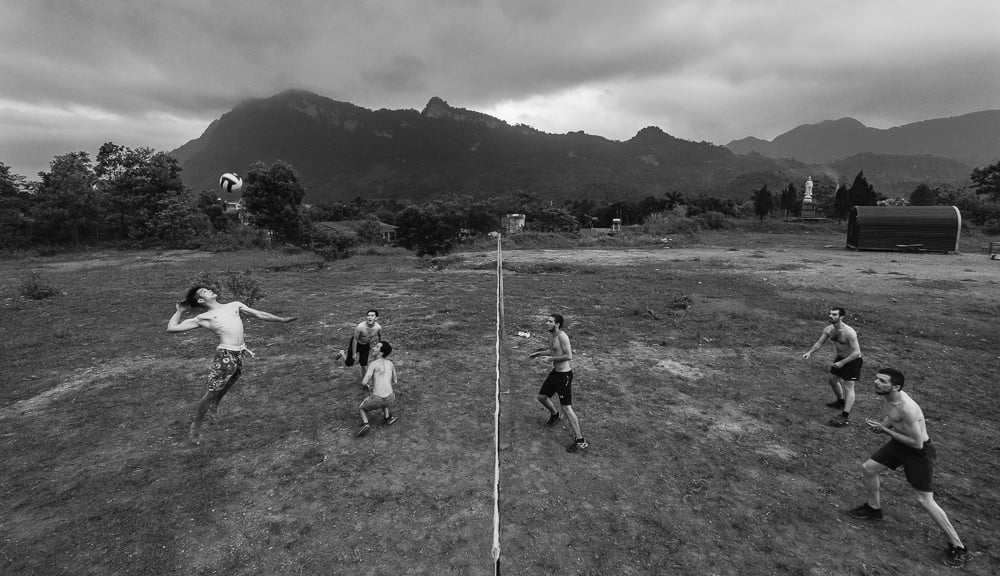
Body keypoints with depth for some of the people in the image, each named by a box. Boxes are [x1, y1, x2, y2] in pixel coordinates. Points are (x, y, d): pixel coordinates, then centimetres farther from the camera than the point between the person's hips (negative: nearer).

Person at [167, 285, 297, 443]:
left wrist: (282, 319, 14)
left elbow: (259, 314, 17)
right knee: (211, 393, 3)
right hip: (225, 356, -4)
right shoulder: (203, 318, 3)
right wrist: (180, 311, 12)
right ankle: (196, 426, 21)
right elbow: (171, 328, 1)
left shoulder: (234, 305, 16)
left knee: (225, 387, 21)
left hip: (240, 353, 5)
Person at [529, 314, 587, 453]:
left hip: (564, 375, -9)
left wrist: (551, 358, -20)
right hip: (555, 372, 9)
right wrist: (538, 353, 21)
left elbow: (569, 356, -27)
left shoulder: (562, 336, -21)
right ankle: (554, 415, 51)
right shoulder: (551, 335, 7)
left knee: (566, 408, -9)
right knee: (542, 397, 21)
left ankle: (580, 441, 0)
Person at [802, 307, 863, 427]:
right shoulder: (828, 330, -8)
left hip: (853, 360, -8)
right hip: (840, 358, 8)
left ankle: (845, 417, -11)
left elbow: (856, 352, -30)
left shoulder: (849, 332, -30)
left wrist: (842, 363, -33)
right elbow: (819, 343, 1)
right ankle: (841, 401, 48)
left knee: (848, 387, -10)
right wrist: (809, 352, -15)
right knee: (833, 380, 22)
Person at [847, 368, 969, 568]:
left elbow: (917, 443, -29)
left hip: (919, 451, -8)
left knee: (925, 501, -3)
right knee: (867, 469, 13)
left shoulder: (906, 408, -36)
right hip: (900, 443, 8)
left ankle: (958, 547, 17)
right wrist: (882, 424, -9)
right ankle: (874, 508, 36)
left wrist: (885, 429, -24)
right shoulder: (889, 396, -9)